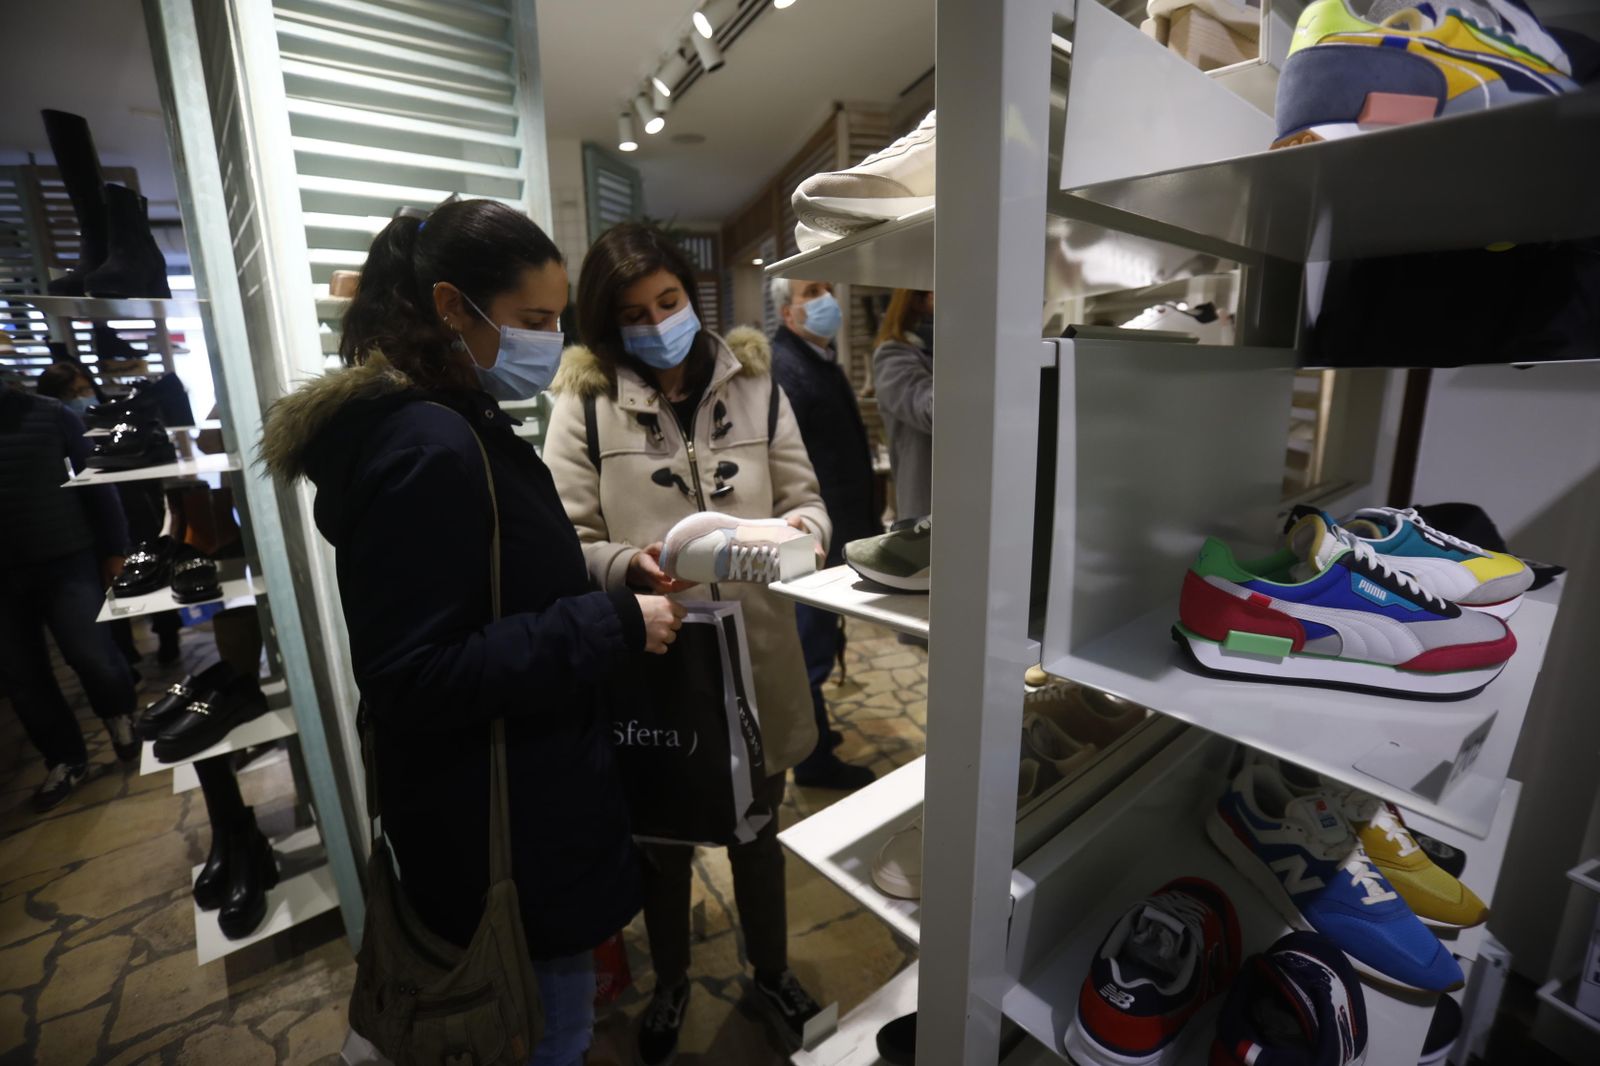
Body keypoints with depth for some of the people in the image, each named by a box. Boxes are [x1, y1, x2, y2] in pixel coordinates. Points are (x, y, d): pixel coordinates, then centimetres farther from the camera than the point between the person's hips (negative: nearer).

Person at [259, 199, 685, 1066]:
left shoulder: (458, 427, 7)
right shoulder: (425, 449, -24)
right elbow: (411, 677, -27)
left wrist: (611, 582, 3)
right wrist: (614, 626, -27)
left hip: (519, 798, 10)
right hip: (507, 829, -9)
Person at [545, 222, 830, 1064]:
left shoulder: (754, 384, 0)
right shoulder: (585, 402, -6)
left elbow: (807, 502, 1)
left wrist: (799, 530, -21)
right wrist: (629, 566, -28)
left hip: (752, 653, 2)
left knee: (757, 831, 22)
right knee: (662, 838, 22)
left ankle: (772, 972, 52)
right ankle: (669, 983, 52)